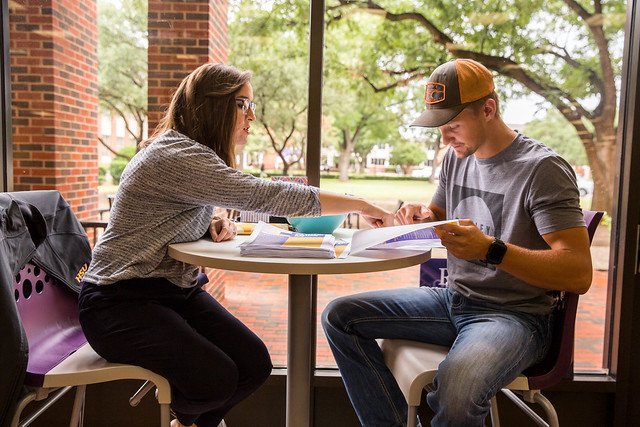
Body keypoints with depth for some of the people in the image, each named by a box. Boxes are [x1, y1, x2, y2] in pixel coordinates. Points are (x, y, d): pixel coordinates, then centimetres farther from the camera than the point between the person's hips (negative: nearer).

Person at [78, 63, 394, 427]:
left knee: (255, 365, -7)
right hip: (122, 301, -8)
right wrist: (360, 205, -23)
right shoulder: (174, 155, -22)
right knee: (216, 379, -24)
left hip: (176, 290, 8)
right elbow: (260, 194, -29)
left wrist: (216, 226, -6)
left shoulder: (195, 153, 9)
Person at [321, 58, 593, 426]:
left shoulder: (542, 168, -14)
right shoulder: (457, 157, 8)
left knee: (455, 393, -38)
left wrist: (491, 250, -30)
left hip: (514, 314, -7)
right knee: (340, 316, -5)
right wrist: (421, 217, -1)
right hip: (454, 298, 7)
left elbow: (579, 274, -19)